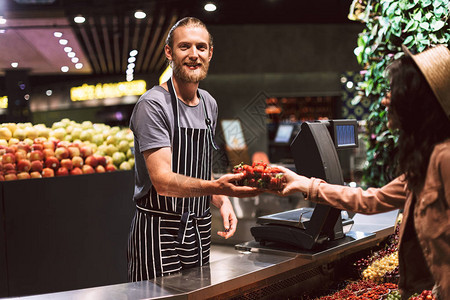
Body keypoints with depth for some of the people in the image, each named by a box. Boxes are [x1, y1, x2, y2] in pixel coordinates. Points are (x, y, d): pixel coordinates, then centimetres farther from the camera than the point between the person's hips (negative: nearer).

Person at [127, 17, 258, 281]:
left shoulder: (209, 104, 11)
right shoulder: (152, 105, -14)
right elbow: (162, 180, -23)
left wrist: (222, 201, 2)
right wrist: (217, 187, -37)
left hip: (200, 230, 7)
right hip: (159, 231, -7)